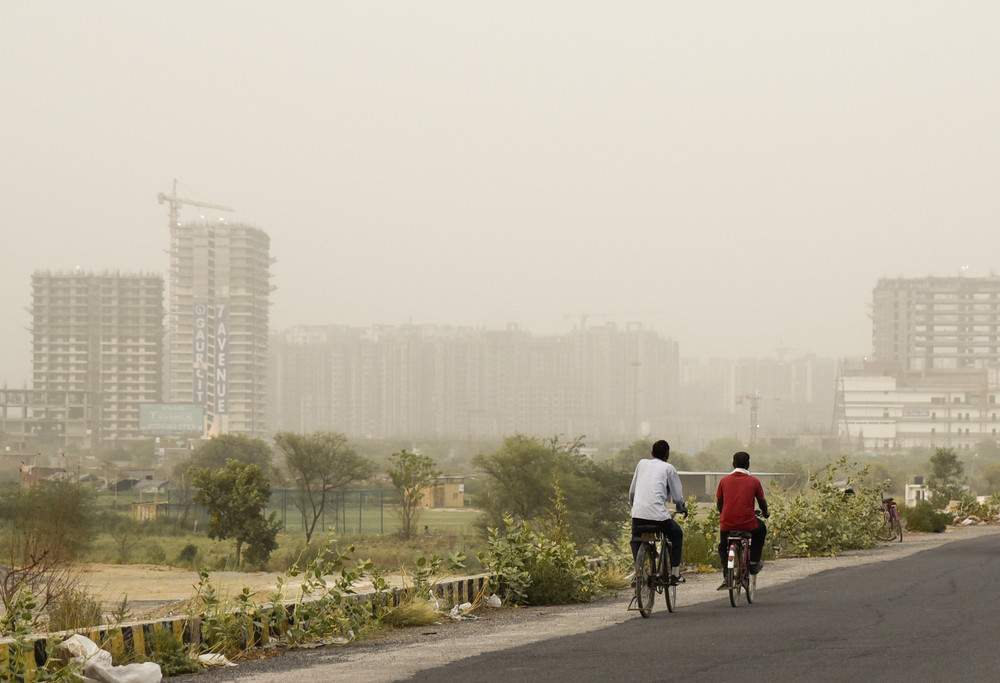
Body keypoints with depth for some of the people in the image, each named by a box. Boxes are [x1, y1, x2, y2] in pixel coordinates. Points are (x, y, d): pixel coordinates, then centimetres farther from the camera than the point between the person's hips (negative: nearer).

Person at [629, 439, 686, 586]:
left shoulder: (642, 463, 18)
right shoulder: (668, 468, 8)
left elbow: (632, 490, 22)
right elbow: (677, 495, 9)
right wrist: (682, 508, 29)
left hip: (638, 513, 3)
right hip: (658, 513, -3)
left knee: (636, 540, 29)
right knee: (677, 534, 24)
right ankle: (675, 574, 19)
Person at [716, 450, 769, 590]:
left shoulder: (724, 480, 4)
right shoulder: (753, 481, 1)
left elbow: (718, 503, 14)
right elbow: (762, 502, 13)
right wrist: (765, 513, 35)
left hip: (727, 524, 1)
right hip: (748, 524, -1)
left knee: (722, 547, 29)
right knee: (761, 528, 33)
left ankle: (727, 576, 11)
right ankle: (754, 562, 29)